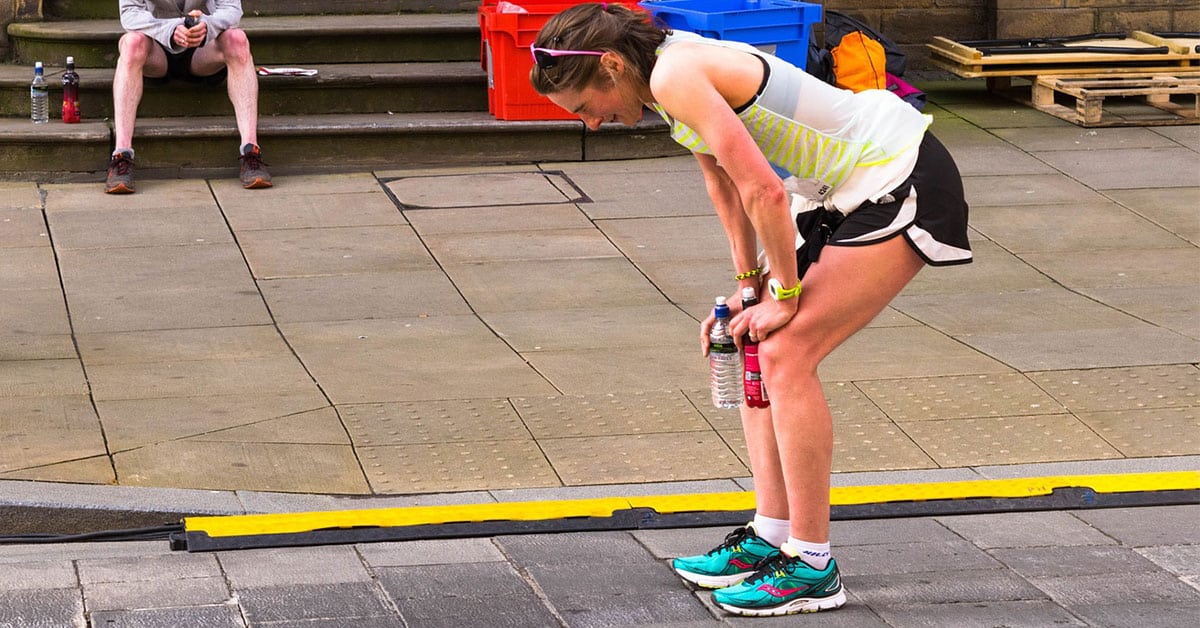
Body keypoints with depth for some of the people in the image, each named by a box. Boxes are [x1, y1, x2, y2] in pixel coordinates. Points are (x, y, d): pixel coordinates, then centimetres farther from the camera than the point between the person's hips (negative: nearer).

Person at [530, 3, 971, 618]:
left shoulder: (675, 77, -24)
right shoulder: (675, 73, 6)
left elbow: (764, 192, -25)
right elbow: (725, 181, 17)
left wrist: (784, 296, -13)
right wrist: (749, 283, 14)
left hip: (902, 186, -10)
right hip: (845, 192, 10)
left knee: (786, 354, -13)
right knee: (754, 346, 9)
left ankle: (813, 568, -6)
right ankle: (770, 536, 17)